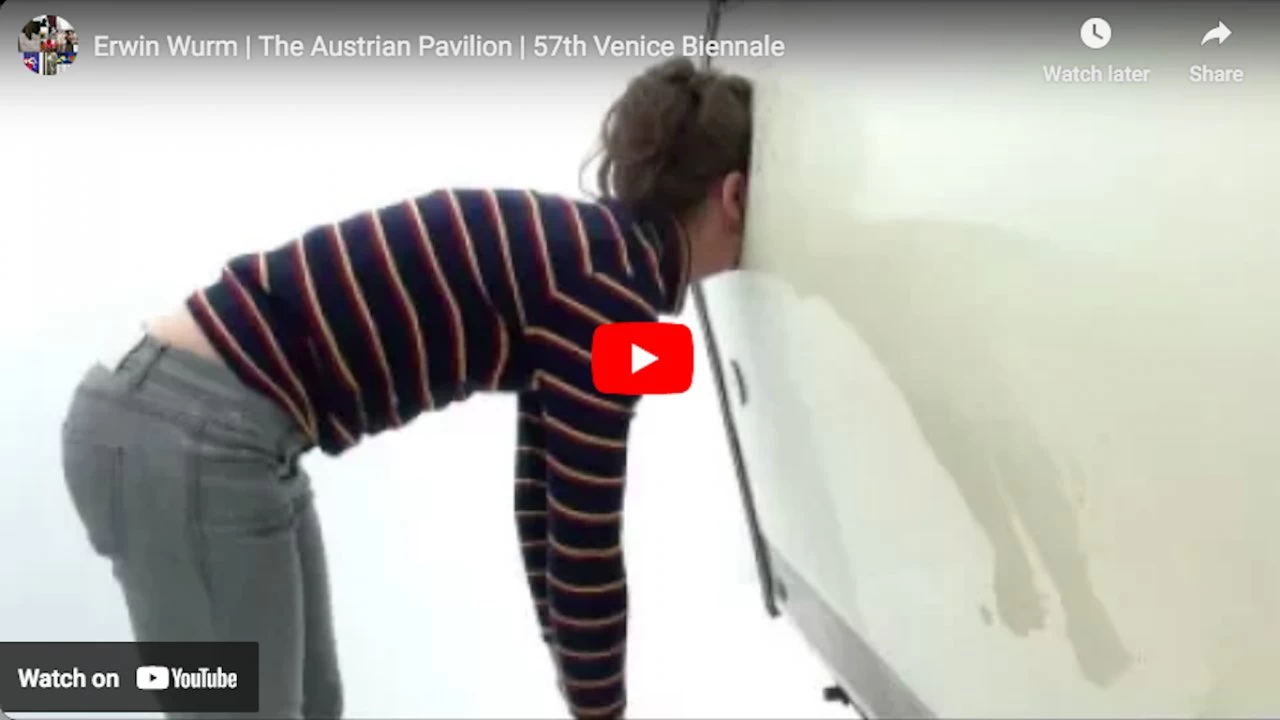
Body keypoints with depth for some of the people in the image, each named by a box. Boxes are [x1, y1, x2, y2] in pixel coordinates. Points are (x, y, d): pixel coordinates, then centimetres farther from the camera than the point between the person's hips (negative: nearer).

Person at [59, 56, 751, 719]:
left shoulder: (571, 257, 13)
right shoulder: (608, 286, -16)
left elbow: (549, 511, 19)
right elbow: (584, 546, -12)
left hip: (197, 422, 10)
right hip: (186, 437, -10)